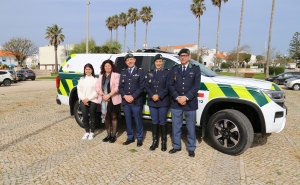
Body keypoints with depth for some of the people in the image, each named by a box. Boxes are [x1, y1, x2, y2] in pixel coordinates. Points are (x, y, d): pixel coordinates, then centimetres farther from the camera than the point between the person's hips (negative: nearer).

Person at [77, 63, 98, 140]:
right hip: (83, 101, 3)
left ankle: (92, 132, 16)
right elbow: (79, 90, 6)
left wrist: (88, 98, -14)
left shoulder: (95, 79, 0)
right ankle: (87, 132, 18)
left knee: (92, 116, 3)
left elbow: (96, 91, -8)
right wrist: (83, 99, -8)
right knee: (84, 116, 2)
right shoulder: (82, 79, 12)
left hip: (92, 101, -3)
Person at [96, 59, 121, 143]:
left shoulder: (116, 75, -2)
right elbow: (97, 87, 5)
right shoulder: (101, 76, 13)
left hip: (113, 100, -5)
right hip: (103, 100, 5)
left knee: (113, 117, 5)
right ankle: (108, 135, 23)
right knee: (106, 117, 11)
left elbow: (117, 87, -12)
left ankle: (113, 136, 13)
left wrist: (109, 95, -19)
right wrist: (103, 95, -12)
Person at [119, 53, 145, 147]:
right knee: (128, 120, 11)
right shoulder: (123, 72, 13)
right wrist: (125, 96, -8)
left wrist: (133, 97, -14)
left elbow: (142, 87, -6)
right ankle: (130, 137, 25)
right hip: (125, 101, 4)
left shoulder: (140, 71, 1)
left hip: (136, 101, -4)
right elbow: (120, 86, 9)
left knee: (138, 120, 3)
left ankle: (139, 138, 16)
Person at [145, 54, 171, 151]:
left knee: (162, 122, 2)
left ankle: (164, 142, 15)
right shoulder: (150, 73, 12)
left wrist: (159, 96, -14)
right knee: (154, 122, 9)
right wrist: (152, 96, -11)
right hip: (152, 102, 3)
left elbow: (168, 87, -5)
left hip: (163, 102, -3)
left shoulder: (167, 72, 2)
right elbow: (147, 86, 5)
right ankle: (155, 141, 19)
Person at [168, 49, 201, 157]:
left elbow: (196, 86, -6)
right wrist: (177, 97, -12)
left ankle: (191, 148, 23)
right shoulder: (174, 69, 10)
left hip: (190, 104, -2)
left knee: (190, 128, 8)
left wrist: (186, 97, -16)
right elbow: (171, 85, 3)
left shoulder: (195, 69, 3)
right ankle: (176, 146, 27)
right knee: (176, 127, 11)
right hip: (176, 103, 2)